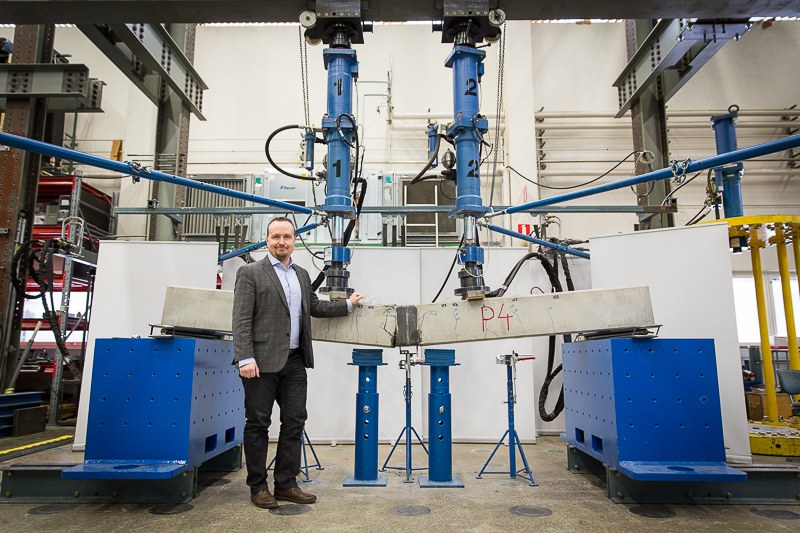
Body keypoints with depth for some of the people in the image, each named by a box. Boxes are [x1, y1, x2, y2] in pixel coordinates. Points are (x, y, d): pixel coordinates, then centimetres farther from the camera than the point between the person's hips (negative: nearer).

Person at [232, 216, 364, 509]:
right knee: (258, 424, 4)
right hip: (262, 361, -6)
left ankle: (286, 484, 20)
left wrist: (348, 304, 27)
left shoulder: (301, 274, 15)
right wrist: (245, 359, -17)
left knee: (294, 421, 8)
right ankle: (258, 487, 18)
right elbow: (241, 320, -10)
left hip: (294, 362, 6)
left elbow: (314, 307, 27)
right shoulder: (250, 273, -4)